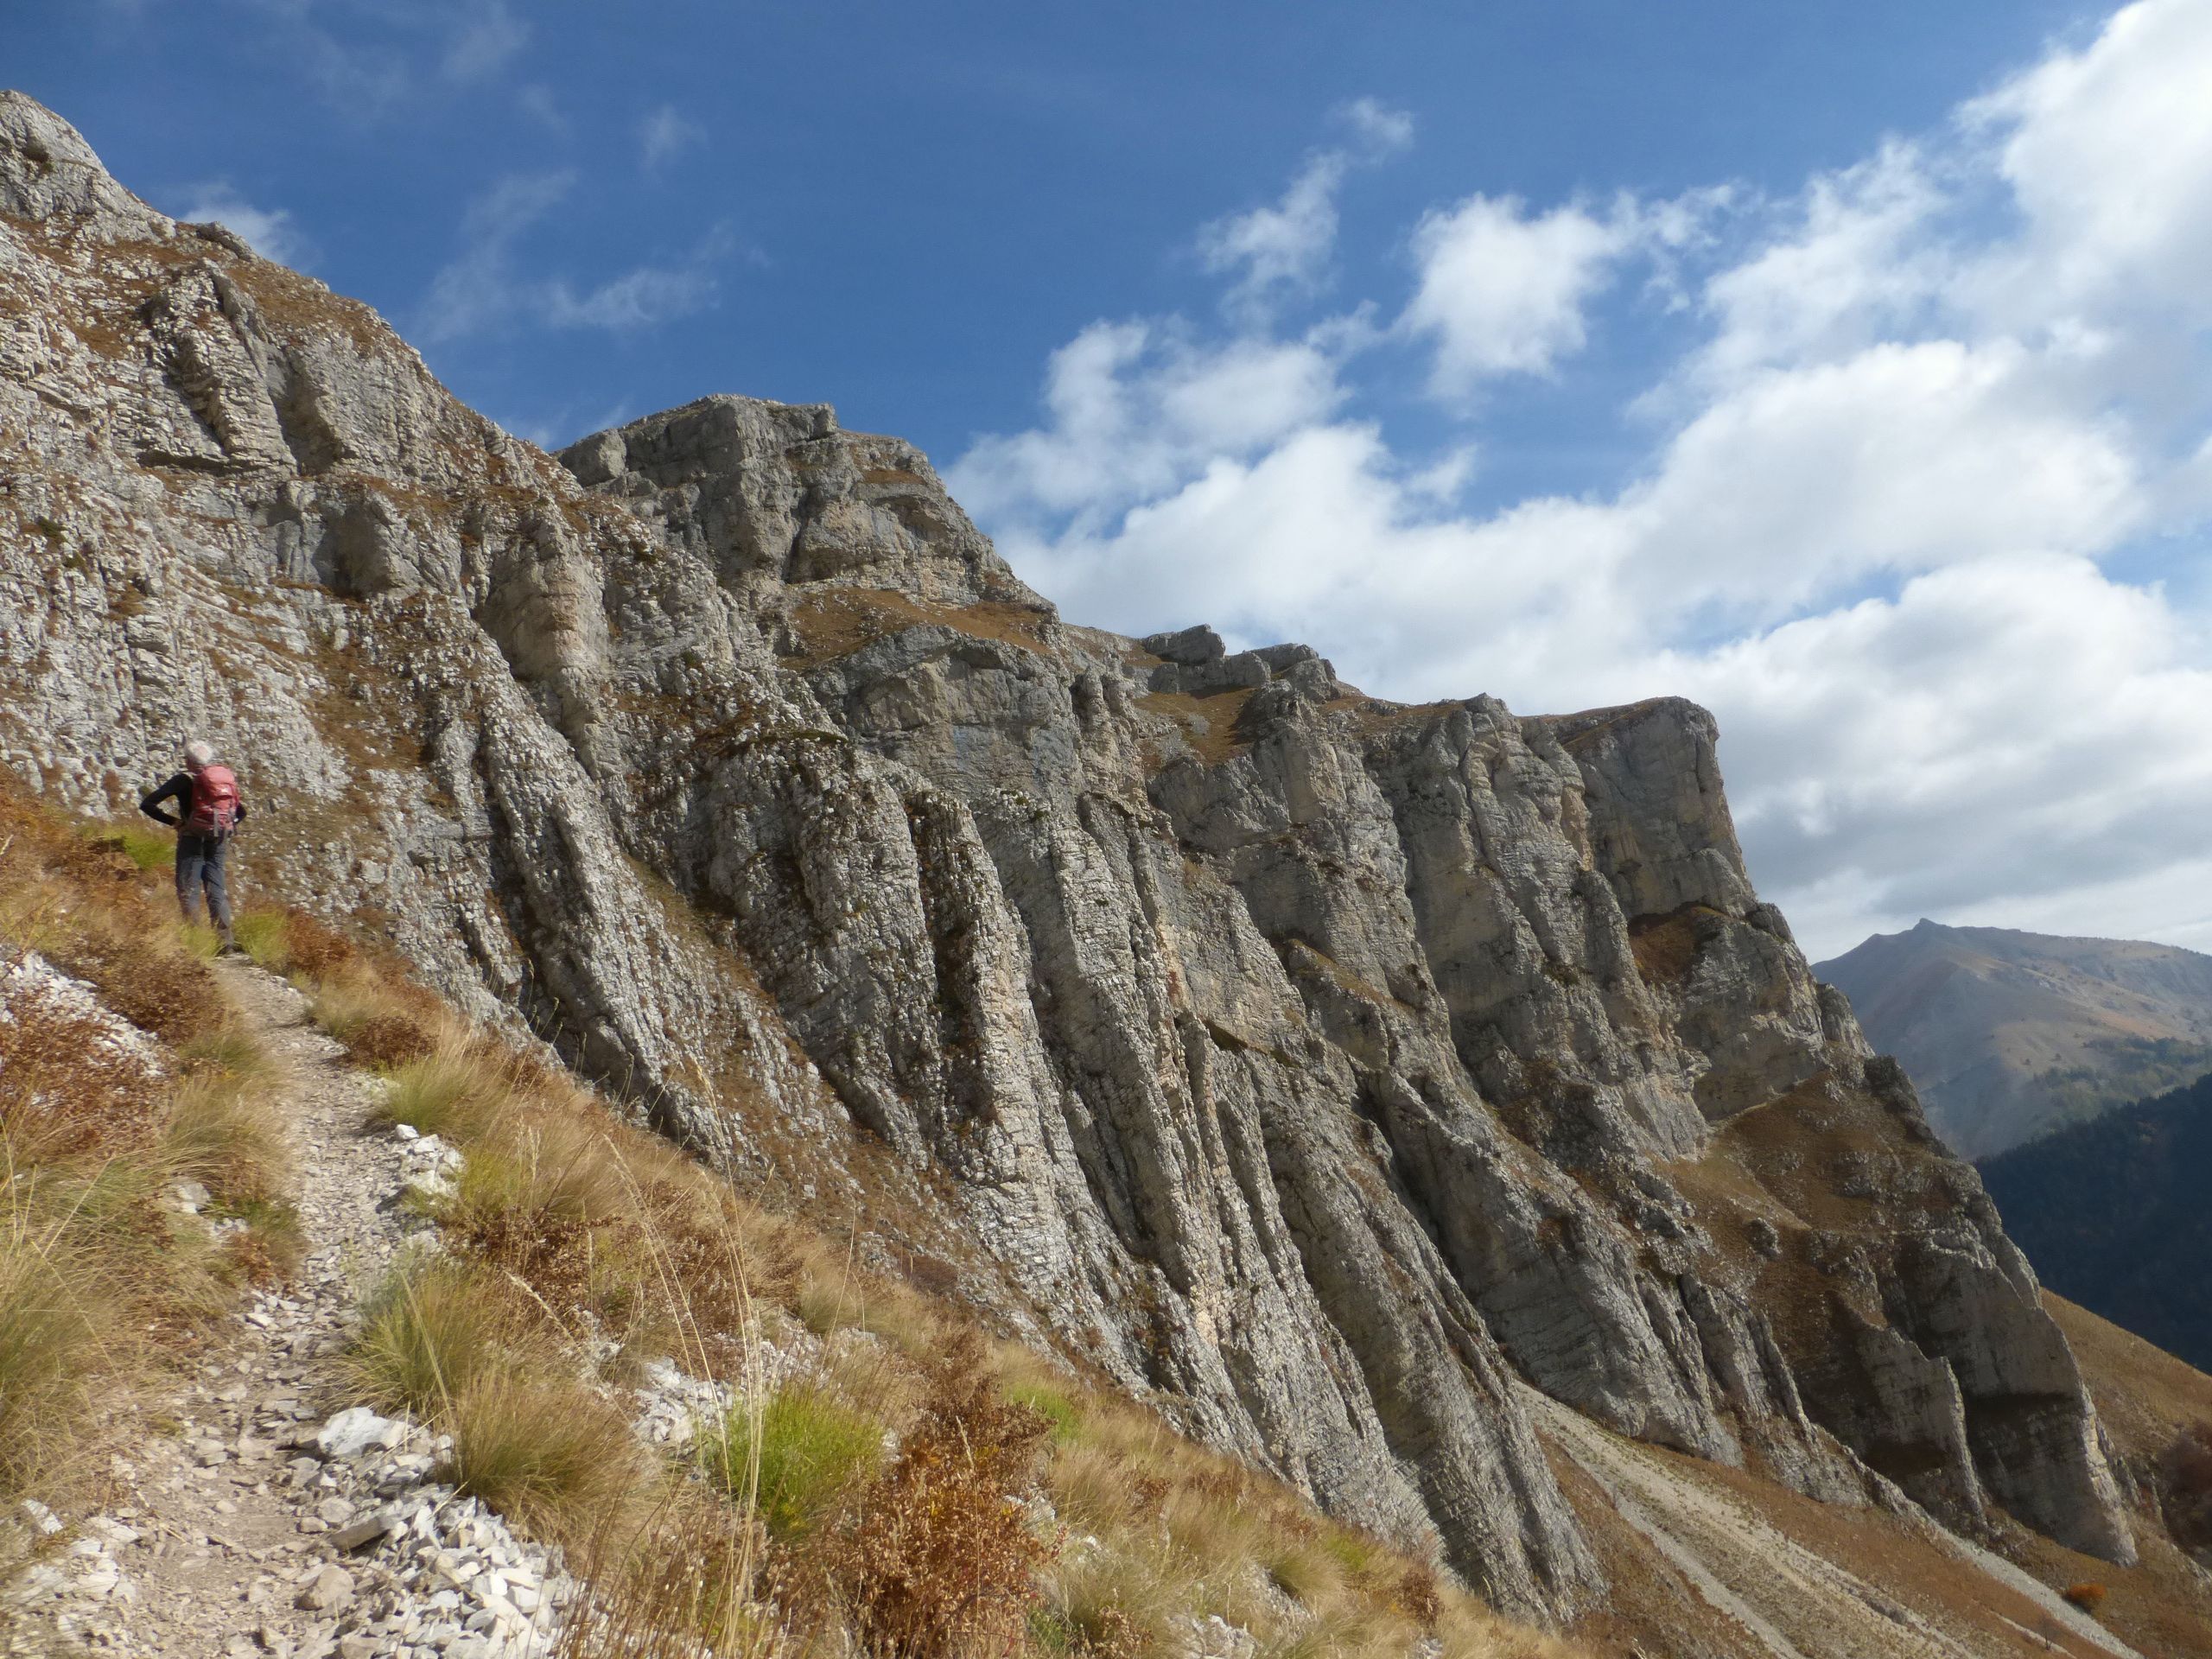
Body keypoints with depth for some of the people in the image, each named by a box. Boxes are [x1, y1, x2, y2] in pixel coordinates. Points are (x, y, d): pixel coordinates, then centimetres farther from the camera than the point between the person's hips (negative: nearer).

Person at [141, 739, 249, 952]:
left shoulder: (185, 780, -3)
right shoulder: (227, 778, 11)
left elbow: (147, 804, -7)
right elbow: (241, 812, 23)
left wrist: (173, 821, -1)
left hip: (193, 840, -4)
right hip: (219, 844, 4)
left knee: (188, 891, -1)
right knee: (218, 892, 6)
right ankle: (226, 940, -3)